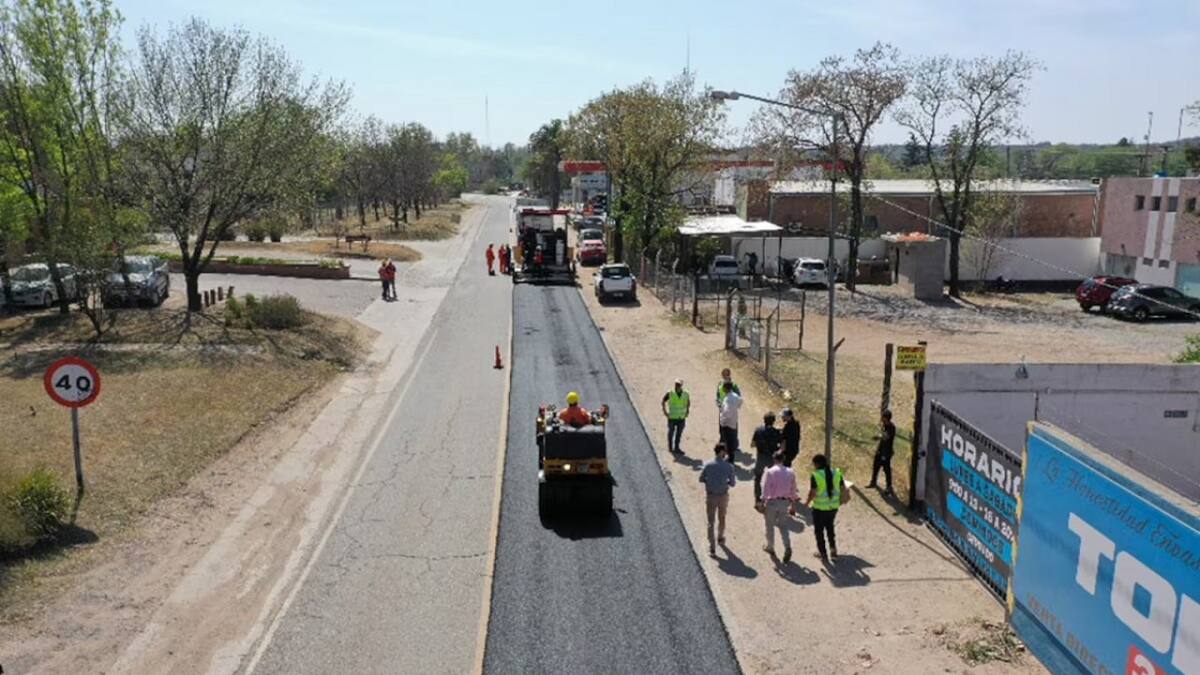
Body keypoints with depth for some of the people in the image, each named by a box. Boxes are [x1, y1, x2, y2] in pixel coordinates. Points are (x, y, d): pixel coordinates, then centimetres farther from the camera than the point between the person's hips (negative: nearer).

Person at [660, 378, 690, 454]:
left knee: (679, 433, 5)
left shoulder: (686, 394, -2)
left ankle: (676, 448, 17)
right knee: (671, 432, 10)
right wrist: (665, 411, 2)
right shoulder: (670, 393, -11)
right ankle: (670, 447, 26)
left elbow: (688, 402, 20)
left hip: (681, 418, 2)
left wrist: (687, 410, 15)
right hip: (672, 417, -2)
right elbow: (663, 401, 4)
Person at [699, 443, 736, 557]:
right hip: (723, 496, 1)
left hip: (710, 496, -1)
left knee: (711, 522, 6)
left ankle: (712, 548, 2)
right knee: (721, 518, 25)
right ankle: (720, 538, 46)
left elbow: (701, 479, -2)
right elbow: (732, 483, -6)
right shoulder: (729, 467, -15)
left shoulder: (708, 465, -13)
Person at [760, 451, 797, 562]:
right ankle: (787, 547, -8)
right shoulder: (790, 472, 2)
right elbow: (793, 490, 8)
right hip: (785, 502, 4)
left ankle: (770, 547, 26)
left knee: (770, 525, 15)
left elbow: (765, 489, -12)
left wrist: (763, 504, -6)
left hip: (772, 502, -3)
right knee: (783, 526, 11)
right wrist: (793, 504, 17)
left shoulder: (770, 472, -12)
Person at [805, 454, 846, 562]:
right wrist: (840, 500, 19)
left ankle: (822, 553, 23)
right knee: (830, 526, 28)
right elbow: (843, 489, 2)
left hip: (820, 508, -5)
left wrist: (807, 502, -2)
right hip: (834, 506, 5)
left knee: (819, 530, 14)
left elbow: (812, 492, -19)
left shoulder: (815, 476, -17)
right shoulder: (836, 473, -3)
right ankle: (833, 548, 20)